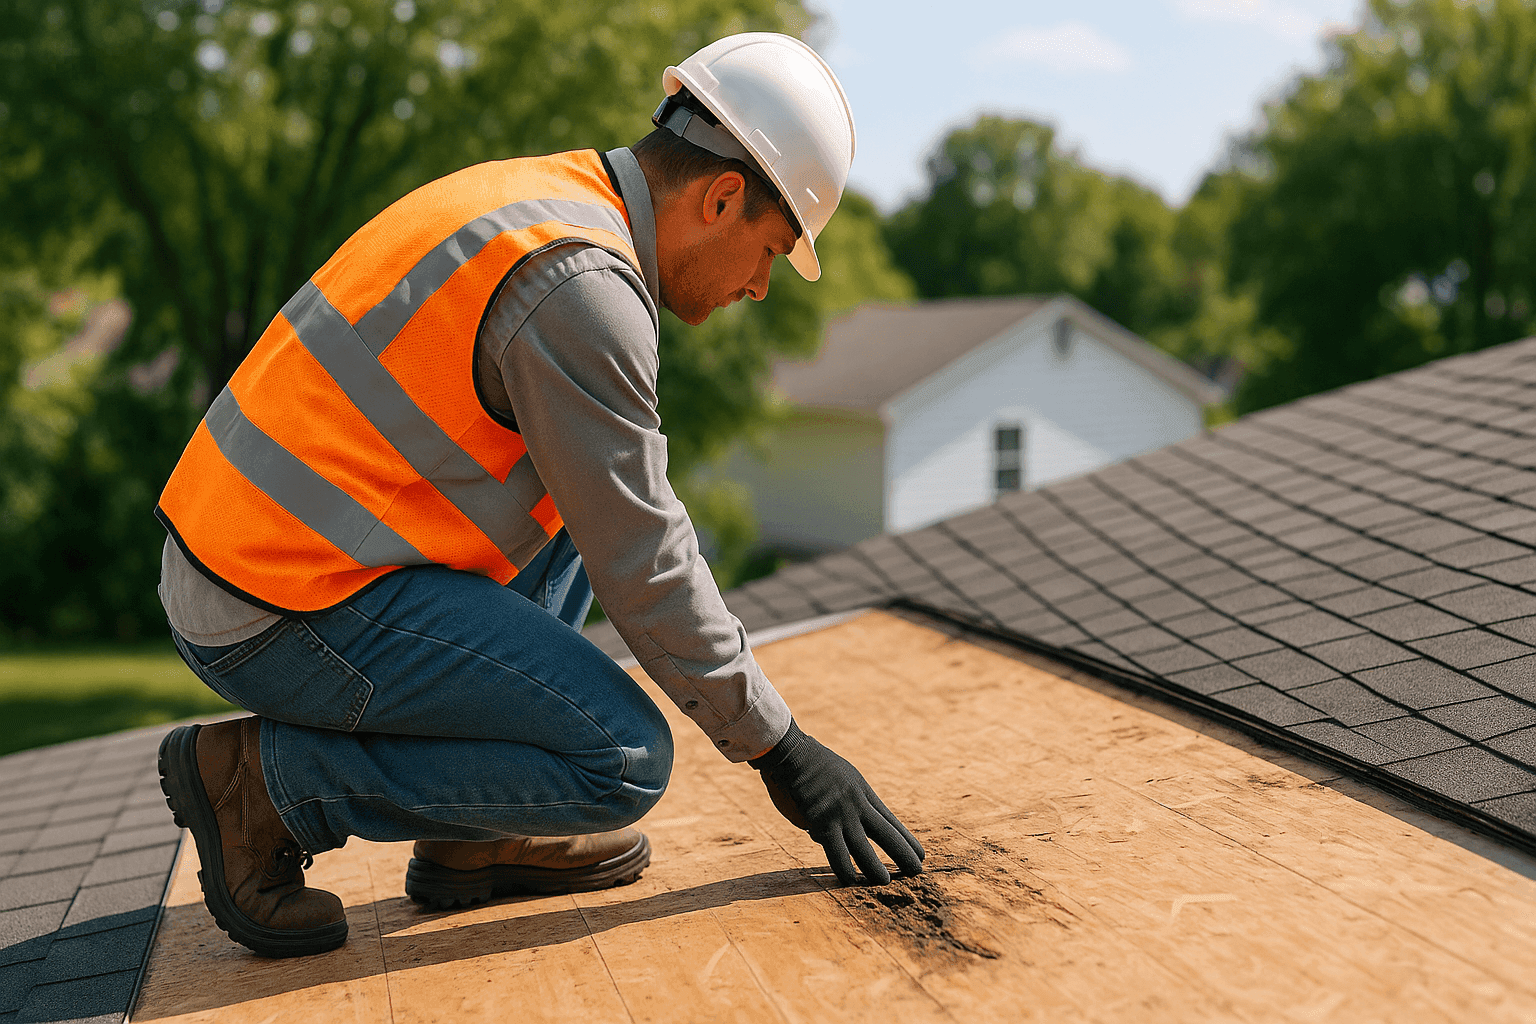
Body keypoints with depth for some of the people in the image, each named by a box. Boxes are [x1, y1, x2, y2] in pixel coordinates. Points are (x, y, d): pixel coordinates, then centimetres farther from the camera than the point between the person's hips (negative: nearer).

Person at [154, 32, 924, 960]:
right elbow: (640, 561, -14)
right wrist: (779, 748, -4)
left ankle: (474, 837, 15)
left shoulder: (530, 198, 14)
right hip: (290, 621, -10)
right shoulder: (581, 283, -17)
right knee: (623, 764, -11)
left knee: (574, 497, 22)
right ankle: (265, 781, -3)